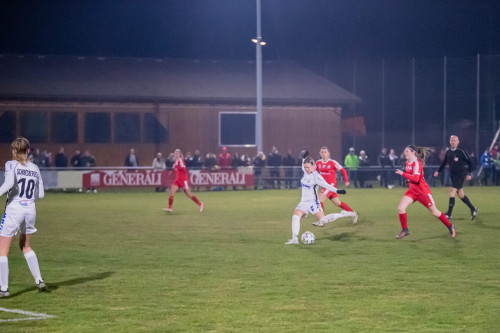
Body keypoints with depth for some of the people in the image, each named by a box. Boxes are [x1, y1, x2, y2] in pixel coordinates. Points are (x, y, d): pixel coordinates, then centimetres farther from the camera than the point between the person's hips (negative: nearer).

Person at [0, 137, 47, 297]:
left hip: (14, 210, -5)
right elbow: (40, 194, 10)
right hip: (30, 209, 5)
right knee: (26, 247, 26)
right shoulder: (35, 168, 8)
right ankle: (39, 280, 20)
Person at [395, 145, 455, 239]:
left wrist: (403, 173, -28)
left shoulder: (417, 163, -20)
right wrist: (409, 180, 8)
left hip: (422, 191, -8)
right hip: (412, 191, 8)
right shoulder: (408, 163, 7)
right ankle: (405, 230, 3)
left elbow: (416, 178, -32)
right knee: (400, 208, -9)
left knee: (434, 212, 4)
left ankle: (450, 227, 22)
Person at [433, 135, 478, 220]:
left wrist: (469, 173, -8)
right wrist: (438, 171, 10)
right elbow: (444, 163, 20)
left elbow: (470, 162, -4)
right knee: (460, 194, 10)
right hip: (453, 174, 7)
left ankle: (449, 214, -16)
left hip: (460, 174, -7)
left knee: (452, 191, -16)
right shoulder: (448, 152, 8)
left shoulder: (461, 152, -10)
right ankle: (473, 209, 26)